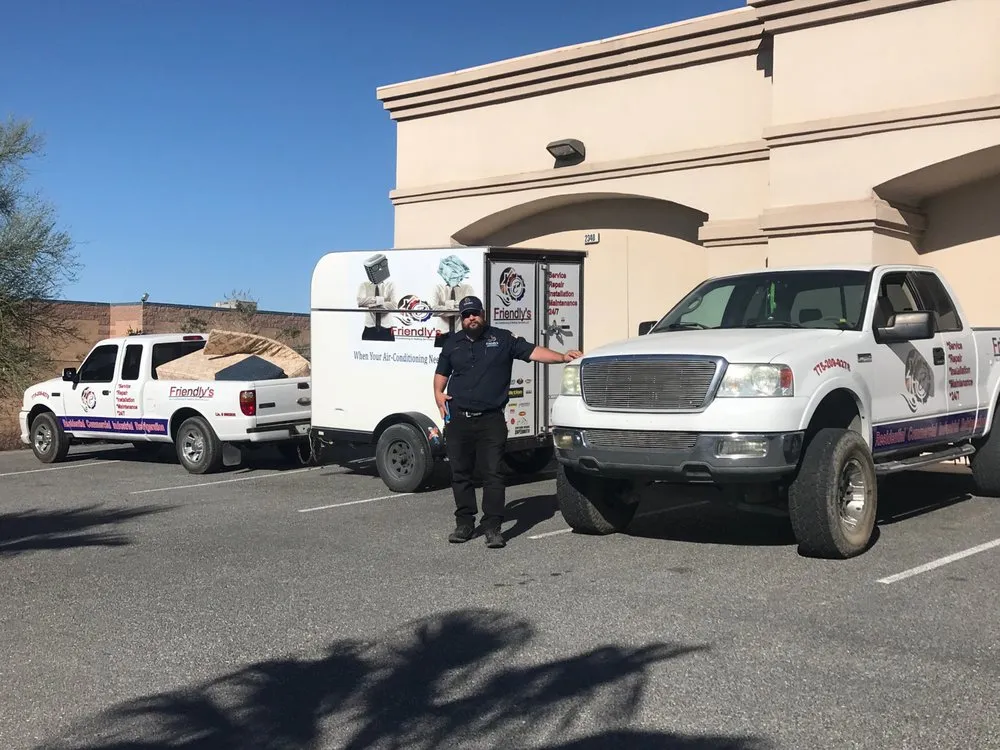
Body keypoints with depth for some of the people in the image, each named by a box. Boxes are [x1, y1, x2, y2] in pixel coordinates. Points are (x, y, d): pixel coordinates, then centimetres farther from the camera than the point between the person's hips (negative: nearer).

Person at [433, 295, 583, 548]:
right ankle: (464, 523, 19)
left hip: (491, 421, -3)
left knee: (492, 474, -7)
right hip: (458, 420, 3)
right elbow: (441, 373, 25)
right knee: (460, 474, 8)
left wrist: (563, 357, -15)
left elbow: (533, 352, -2)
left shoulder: (503, 339, 5)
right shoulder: (452, 343, 15)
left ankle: (492, 527, -3)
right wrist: (438, 393, 5)